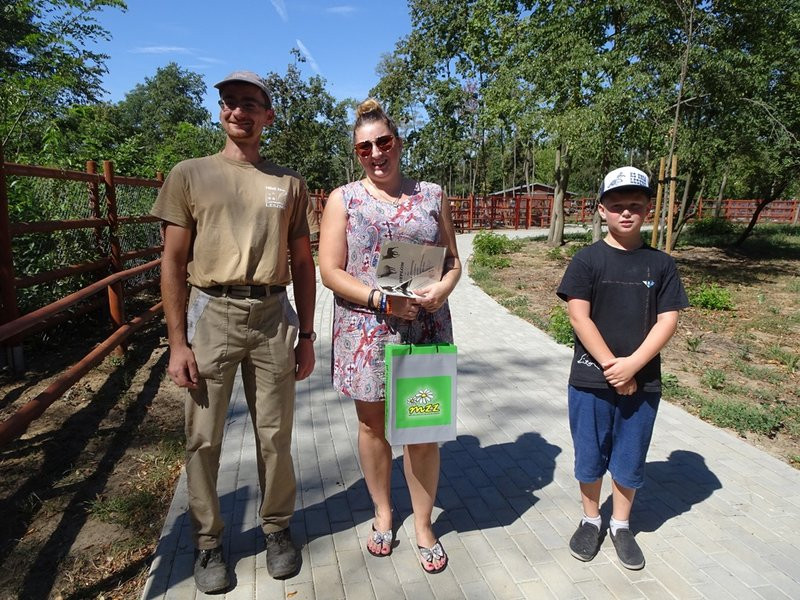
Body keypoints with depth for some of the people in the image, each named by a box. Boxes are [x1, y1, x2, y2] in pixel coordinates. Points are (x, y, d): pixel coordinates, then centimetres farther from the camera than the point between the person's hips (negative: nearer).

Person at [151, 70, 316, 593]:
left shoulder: (290, 183, 11)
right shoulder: (190, 175, 5)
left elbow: (302, 264, 11)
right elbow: (174, 262, 2)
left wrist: (306, 336, 8)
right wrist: (178, 343, -4)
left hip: (273, 315, 1)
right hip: (211, 314, -1)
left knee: (275, 436, 8)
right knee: (203, 438, 5)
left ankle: (278, 528, 29)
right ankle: (209, 541, 25)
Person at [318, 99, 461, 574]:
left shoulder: (431, 195, 7)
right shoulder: (344, 199, 1)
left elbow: (454, 260, 9)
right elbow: (331, 272, -5)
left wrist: (442, 289, -13)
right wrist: (384, 301, -17)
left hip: (426, 329, 1)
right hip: (365, 332, 0)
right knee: (373, 424, 13)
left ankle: (424, 525, 27)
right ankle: (383, 512, 36)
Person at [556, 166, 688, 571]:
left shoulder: (661, 264, 2)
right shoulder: (587, 260, -5)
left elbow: (668, 320, -3)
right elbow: (579, 316, -10)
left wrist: (632, 364, -14)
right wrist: (610, 365, -14)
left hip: (642, 382, 2)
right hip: (591, 380, -1)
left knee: (630, 458, 14)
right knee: (590, 456, 12)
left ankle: (621, 525, 34)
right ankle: (590, 520, 33)